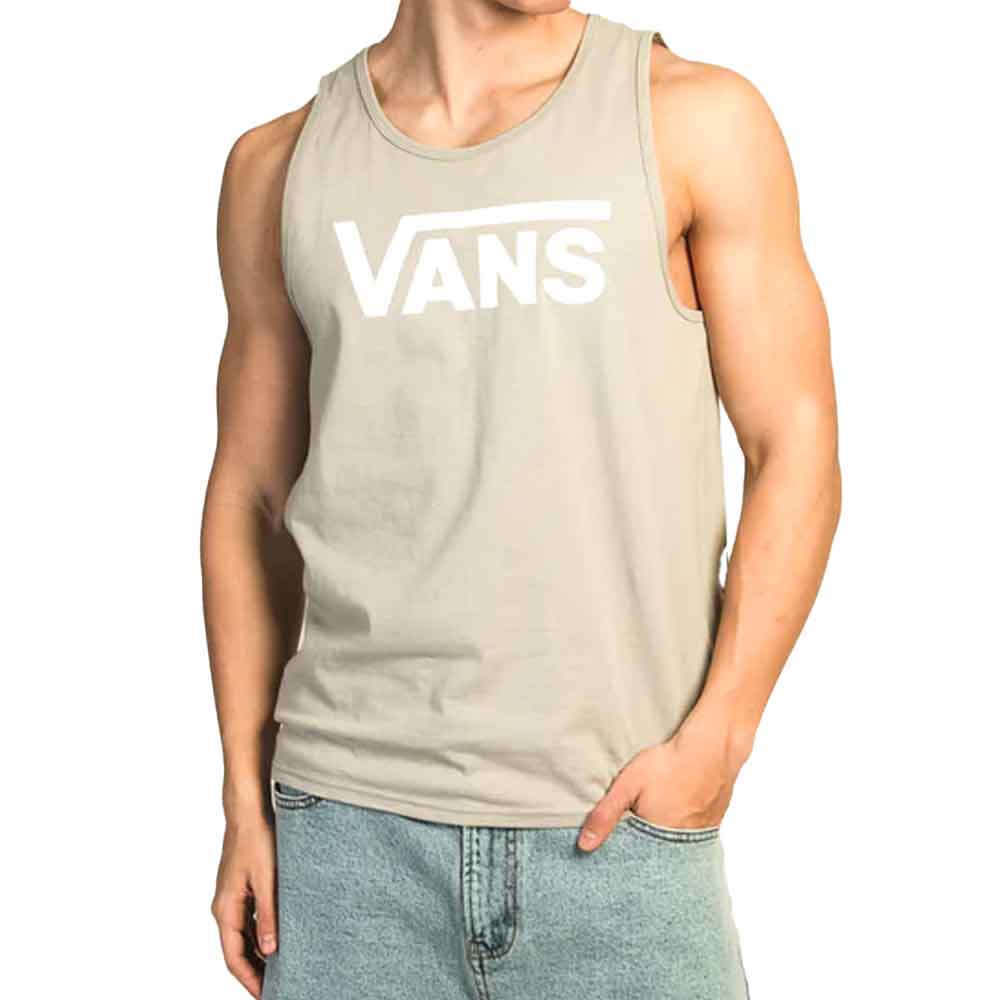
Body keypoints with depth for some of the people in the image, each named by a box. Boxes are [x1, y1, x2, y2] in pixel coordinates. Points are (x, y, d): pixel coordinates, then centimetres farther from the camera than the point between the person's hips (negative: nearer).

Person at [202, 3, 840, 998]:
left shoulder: (697, 119, 0)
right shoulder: (283, 164, 7)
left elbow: (795, 451, -1)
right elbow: (252, 493, 11)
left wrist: (714, 743, -10)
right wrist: (246, 800, 7)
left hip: (618, 823, -1)